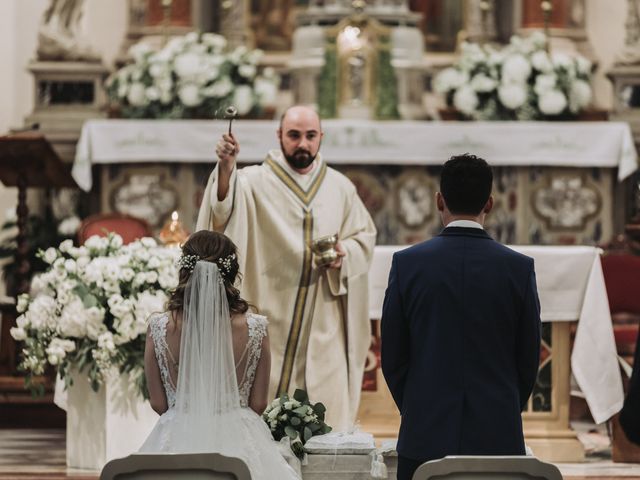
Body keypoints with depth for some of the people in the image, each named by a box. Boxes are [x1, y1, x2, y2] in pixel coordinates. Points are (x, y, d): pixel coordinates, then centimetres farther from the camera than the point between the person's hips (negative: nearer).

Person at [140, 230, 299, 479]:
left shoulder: (160, 328, -10)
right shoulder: (254, 328, -10)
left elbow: (158, 403, 0)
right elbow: (258, 403, 0)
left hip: (178, 437, 0)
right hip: (239, 438, 0)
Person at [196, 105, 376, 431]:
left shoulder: (340, 188, 10)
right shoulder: (257, 181, -2)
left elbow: (364, 235, 18)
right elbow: (225, 208, -23)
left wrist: (345, 254, -5)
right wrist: (226, 167, -44)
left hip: (324, 323, 3)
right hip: (272, 315, -3)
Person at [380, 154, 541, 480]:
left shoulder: (407, 264, -3)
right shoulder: (519, 268, -2)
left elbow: (392, 357, 2)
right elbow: (528, 359, 4)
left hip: (426, 435, 0)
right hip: (498, 439, 0)